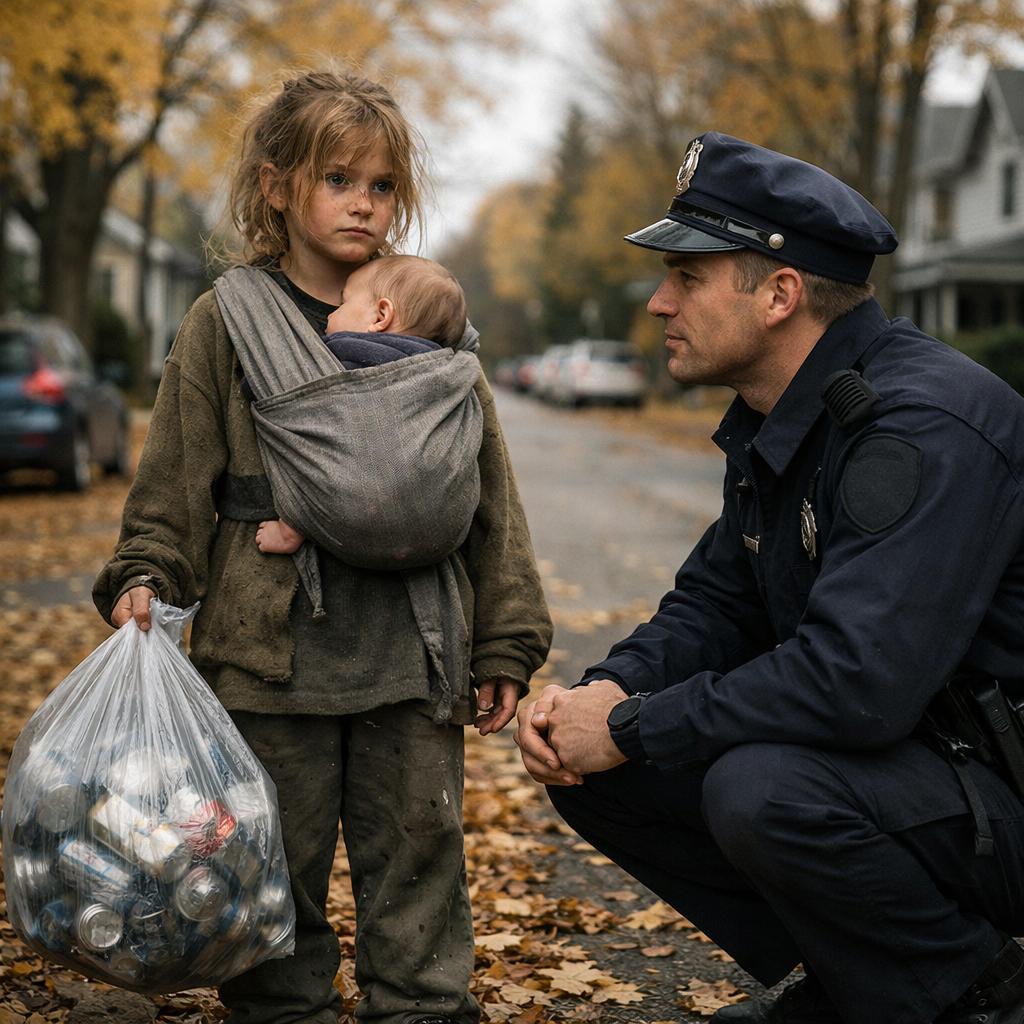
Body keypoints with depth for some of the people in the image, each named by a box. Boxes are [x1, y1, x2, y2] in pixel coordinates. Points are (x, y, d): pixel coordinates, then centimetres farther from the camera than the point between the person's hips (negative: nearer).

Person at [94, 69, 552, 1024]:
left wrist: (503, 644, 7)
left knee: (418, 848, 9)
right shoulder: (223, 325, 2)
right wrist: (144, 578, -11)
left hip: (413, 658, 2)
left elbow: (487, 490, 9)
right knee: (279, 858, 8)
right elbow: (172, 480, 5)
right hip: (271, 654, -1)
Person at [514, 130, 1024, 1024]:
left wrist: (632, 729, -23)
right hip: (889, 757, 9)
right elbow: (715, 602, 13)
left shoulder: (925, 428, -25)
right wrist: (604, 694, -8)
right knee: (590, 770, 0)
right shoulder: (777, 422, 7)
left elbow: (856, 679, -34)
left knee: (763, 789, -35)